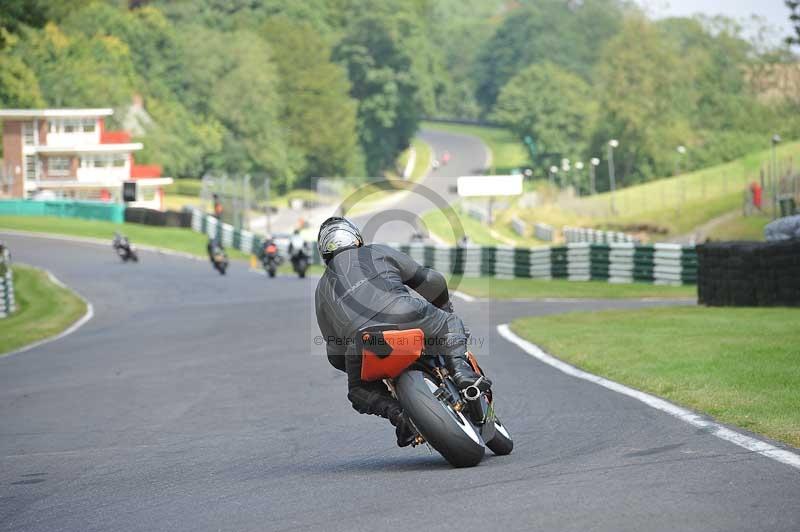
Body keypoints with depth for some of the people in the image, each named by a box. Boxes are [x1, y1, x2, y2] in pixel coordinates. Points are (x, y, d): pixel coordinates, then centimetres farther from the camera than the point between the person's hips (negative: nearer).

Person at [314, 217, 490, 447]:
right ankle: (460, 368, -1)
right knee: (450, 324, 27)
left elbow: (335, 352, 29)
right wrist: (445, 308, 41)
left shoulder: (322, 289, 30)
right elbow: (433, 281, 23)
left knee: (359, 389, 28)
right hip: (406, 317, -1)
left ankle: (397, 413, 0)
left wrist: (354, 365, 47)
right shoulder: (379, 253, 26)